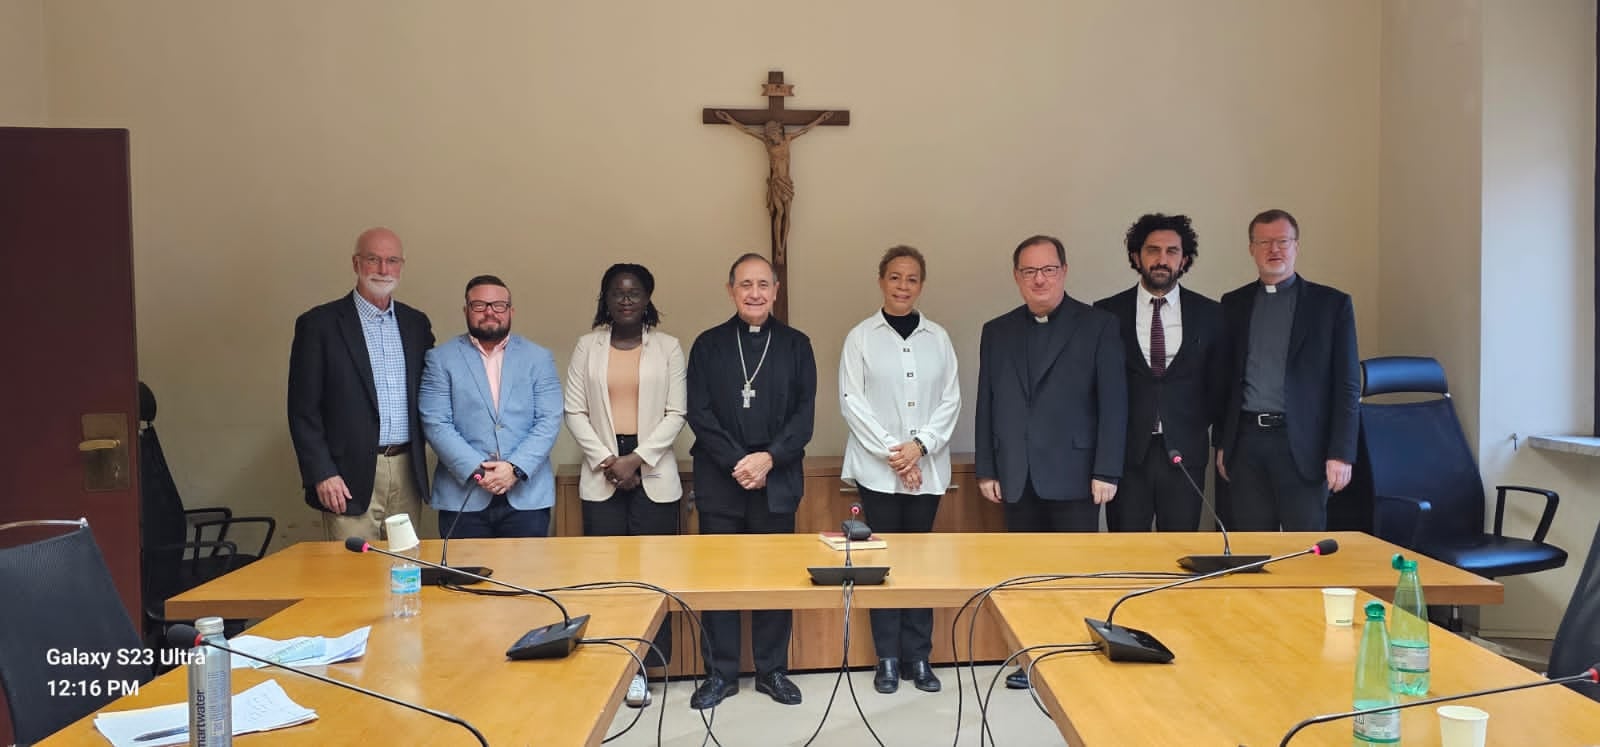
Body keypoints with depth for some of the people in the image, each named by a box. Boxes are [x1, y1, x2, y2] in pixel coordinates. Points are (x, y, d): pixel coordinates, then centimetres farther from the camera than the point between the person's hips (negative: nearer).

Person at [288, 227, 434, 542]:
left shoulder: (416, 323, 12)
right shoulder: (319, 324, -2)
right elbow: (303, 409, -4)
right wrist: (321, 474, -11)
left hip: (408, 475, 4)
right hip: (350, 479, -4)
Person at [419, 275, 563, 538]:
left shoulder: (539, 358, 8)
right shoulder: (441, 358, 5)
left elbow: (549, 421, 0)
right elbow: (436, 423, -3)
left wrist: (515, 468, -13)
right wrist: (476, 469, -14)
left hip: (528, 496, 1)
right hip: (462, 497, -1)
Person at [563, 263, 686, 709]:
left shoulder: (667, 347, 5)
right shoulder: (587, 347, 8)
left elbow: (675, 413, 0)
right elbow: (575, 412, 3)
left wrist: (636, 459, -11)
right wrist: (607, 460, -9)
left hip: (654, 473, -1)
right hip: (601, 474, 1)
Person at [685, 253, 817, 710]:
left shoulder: (796, 345, 7)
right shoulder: (708, 345, 6)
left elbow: (805, 413, 0)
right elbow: (699, 414, -1)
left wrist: (769, 458, -13)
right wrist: (737, 463, -12)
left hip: (777, 481, 0)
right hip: (719, 482, 0)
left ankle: (772, 670, 19)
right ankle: (720, 673, 15)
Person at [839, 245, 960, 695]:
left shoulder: (938, 338, 7)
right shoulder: (861, 336, 1)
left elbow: (951, 400, 4)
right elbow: (851, 400, -4)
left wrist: (920, 445, -10)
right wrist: (890, 451, -11)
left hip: (927, 467, 2)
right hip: (877, 468, -2)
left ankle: (918, 658, 13)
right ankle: (888, 659, 10)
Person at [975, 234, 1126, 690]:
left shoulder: (1098, 326, -1)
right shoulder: (997, 332, 10)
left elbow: (1113, 403, -5)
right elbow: (987, 406, 10)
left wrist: (1106, 472, -10)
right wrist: (986, 470, 5)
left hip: (1073, 474, -3)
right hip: (1018, 477, 3)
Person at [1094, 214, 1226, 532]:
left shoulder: (1209, 314, 4)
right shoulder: (1107, 312, 2)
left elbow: (1218, 384, 11)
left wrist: (1197, 428, 6)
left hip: (1184, 451, 1)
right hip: (1125, 450, -1)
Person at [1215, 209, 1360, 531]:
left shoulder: (1332, 303, 2)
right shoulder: (1233, 304, 11)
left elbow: (1347, 386, -1)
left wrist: (1341, 453, -8)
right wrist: (1222, 442, 8)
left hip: (1302, 444, -2)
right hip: (1245, 442, 3)